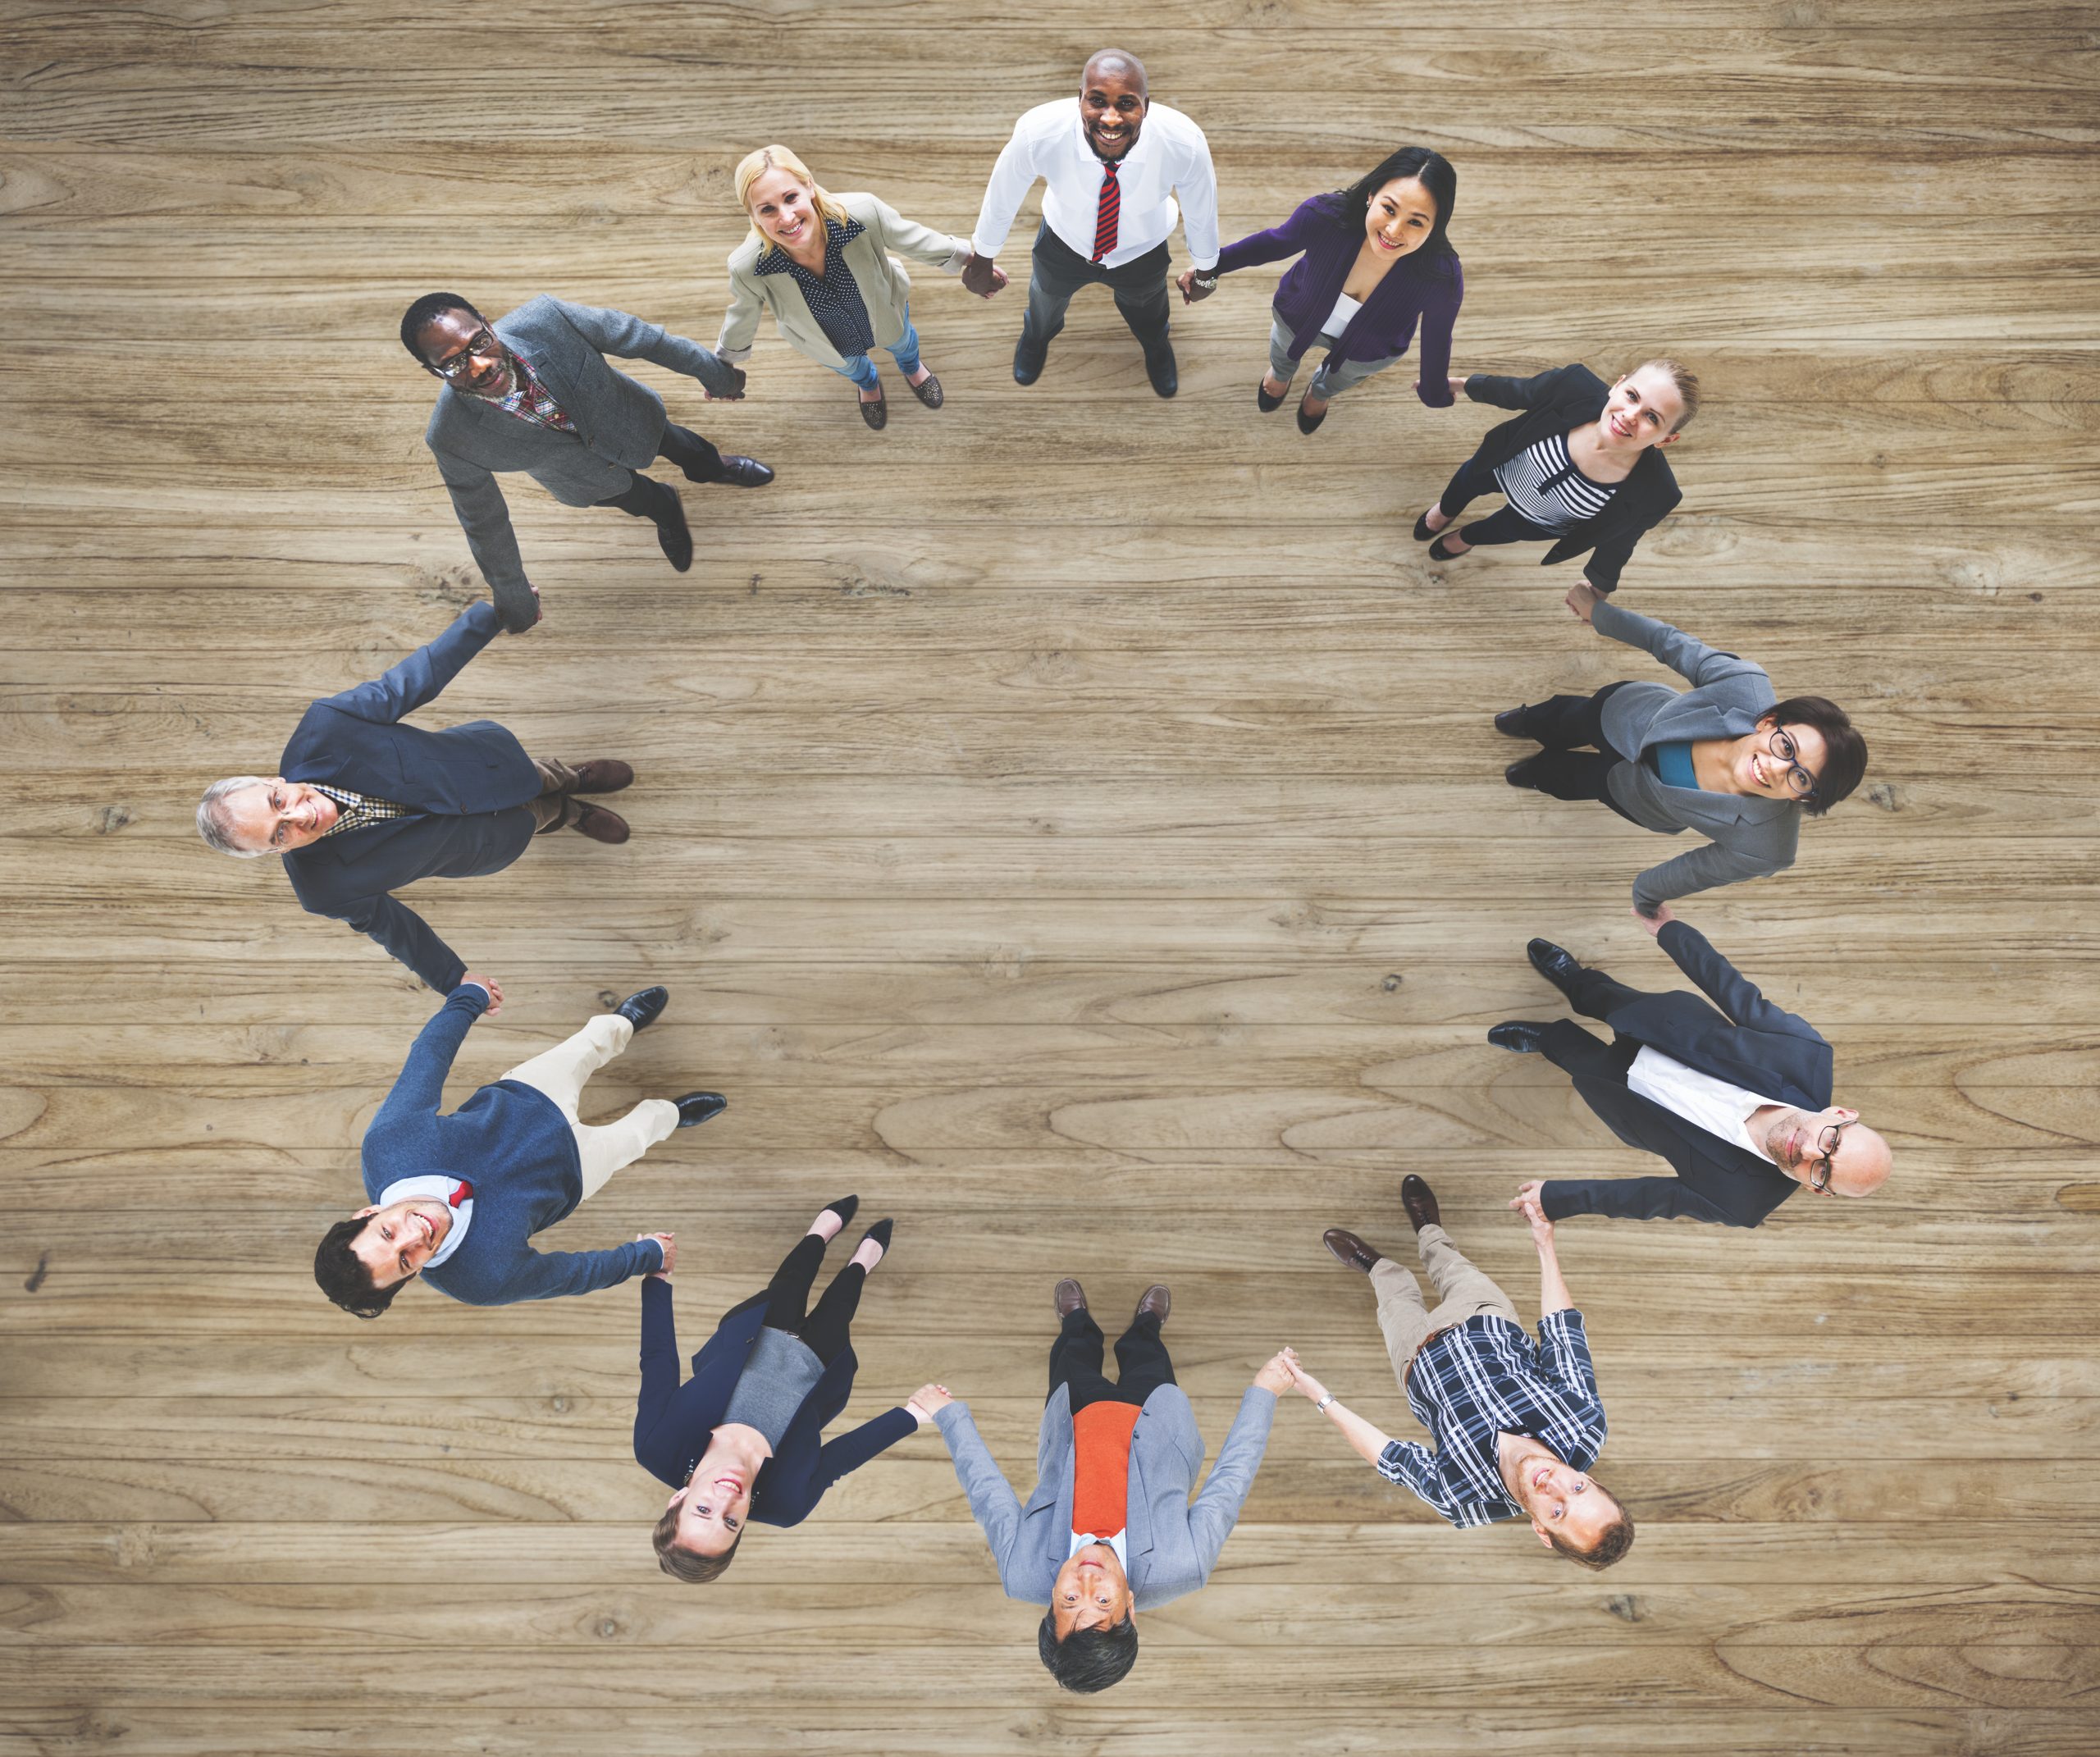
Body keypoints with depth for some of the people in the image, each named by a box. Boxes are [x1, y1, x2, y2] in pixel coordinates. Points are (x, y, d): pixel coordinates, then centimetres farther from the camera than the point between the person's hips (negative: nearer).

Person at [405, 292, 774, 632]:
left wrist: (716, 374, -12)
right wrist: (515, 601, -11)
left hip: (630, 419, 1)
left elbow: (637, 336, -27)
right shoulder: (452, 438, -39)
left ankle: (710, 466, 70)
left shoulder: (545, 318, -42)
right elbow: (484, 523, -24)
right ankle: (665, 513, 66)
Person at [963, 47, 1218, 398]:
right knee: (1046, 299, 35)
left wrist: (1206, 270, 1)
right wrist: (982, 260, -4)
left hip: (1142, 252, 0)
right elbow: (1002, 197, -21)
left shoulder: (1186, 143, -39)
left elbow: (1201, 210, -17)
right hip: (1063, 242, 0)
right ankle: (1035, 337, 77)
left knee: (1147, 315, 34)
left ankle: (1157, 348, 76)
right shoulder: (1037, 133, -41)